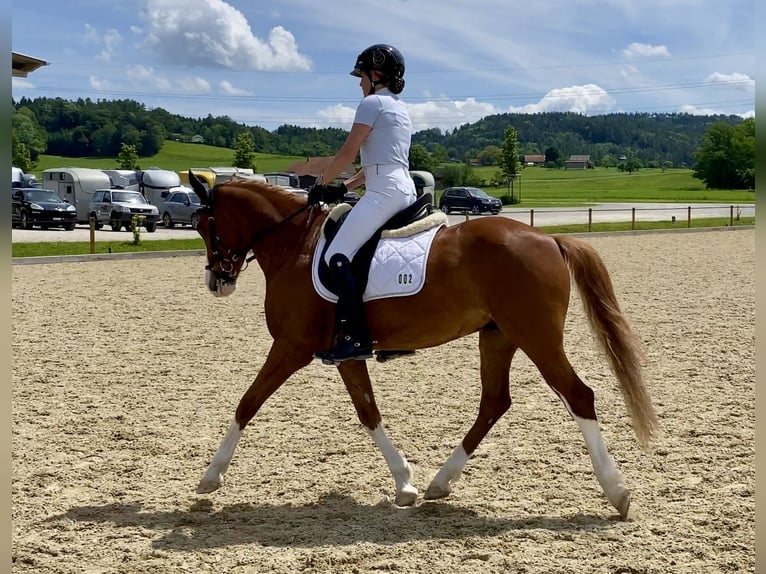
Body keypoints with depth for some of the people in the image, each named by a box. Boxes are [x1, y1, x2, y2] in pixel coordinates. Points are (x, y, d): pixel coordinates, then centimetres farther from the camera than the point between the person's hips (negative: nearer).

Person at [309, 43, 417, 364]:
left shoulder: (372, 102, -3)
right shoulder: (400, 109, 25)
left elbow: (349, 151, -8)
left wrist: (322, 184, 3)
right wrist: (344, 188, 21)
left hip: (384, 192, -10)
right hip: (406, 191, 10)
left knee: (337, 256, -16)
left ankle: (358, 339, -25)